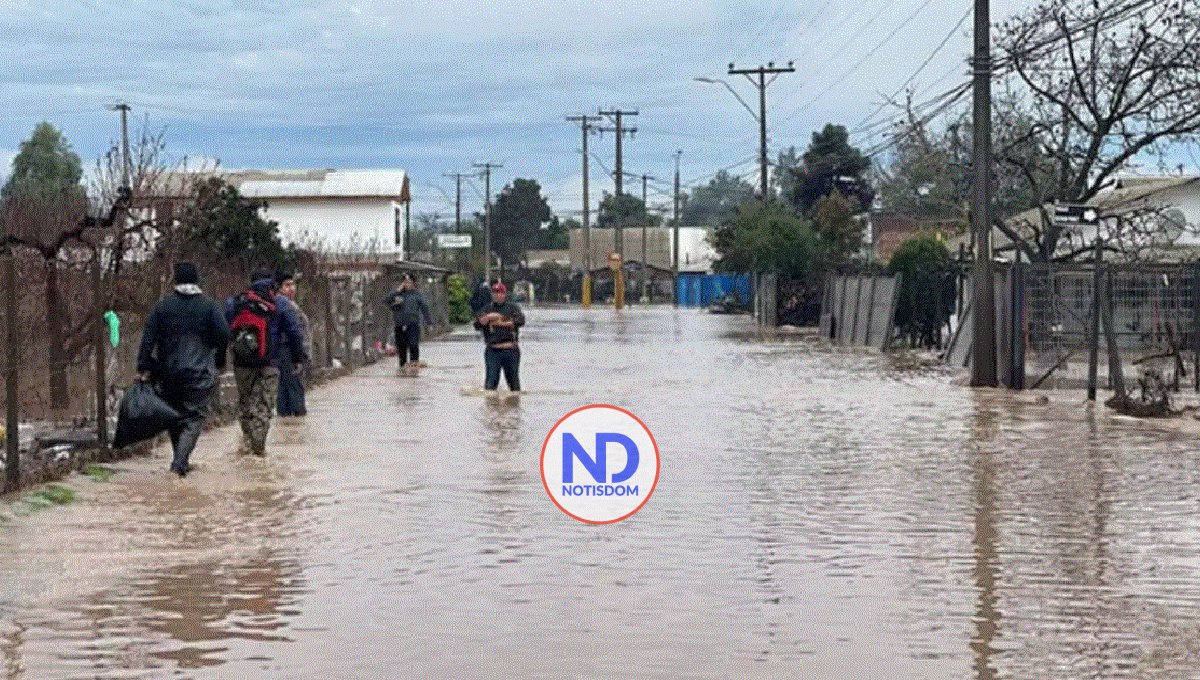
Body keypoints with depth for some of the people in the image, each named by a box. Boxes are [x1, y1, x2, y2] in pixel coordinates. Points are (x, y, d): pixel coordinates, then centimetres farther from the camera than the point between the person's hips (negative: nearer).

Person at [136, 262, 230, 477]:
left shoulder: (163, 304, 2)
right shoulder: (208, 305, -3)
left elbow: (148, 338, -2)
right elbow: (224, 334, -6)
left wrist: (144, 368, -1)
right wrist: (219, 362, 9)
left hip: (169, 371, 2)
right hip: (199, 372, -2)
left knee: (175, 415, 16)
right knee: (194, 415, -1)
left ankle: (180, 459, 21)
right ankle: (180, 460, -17)